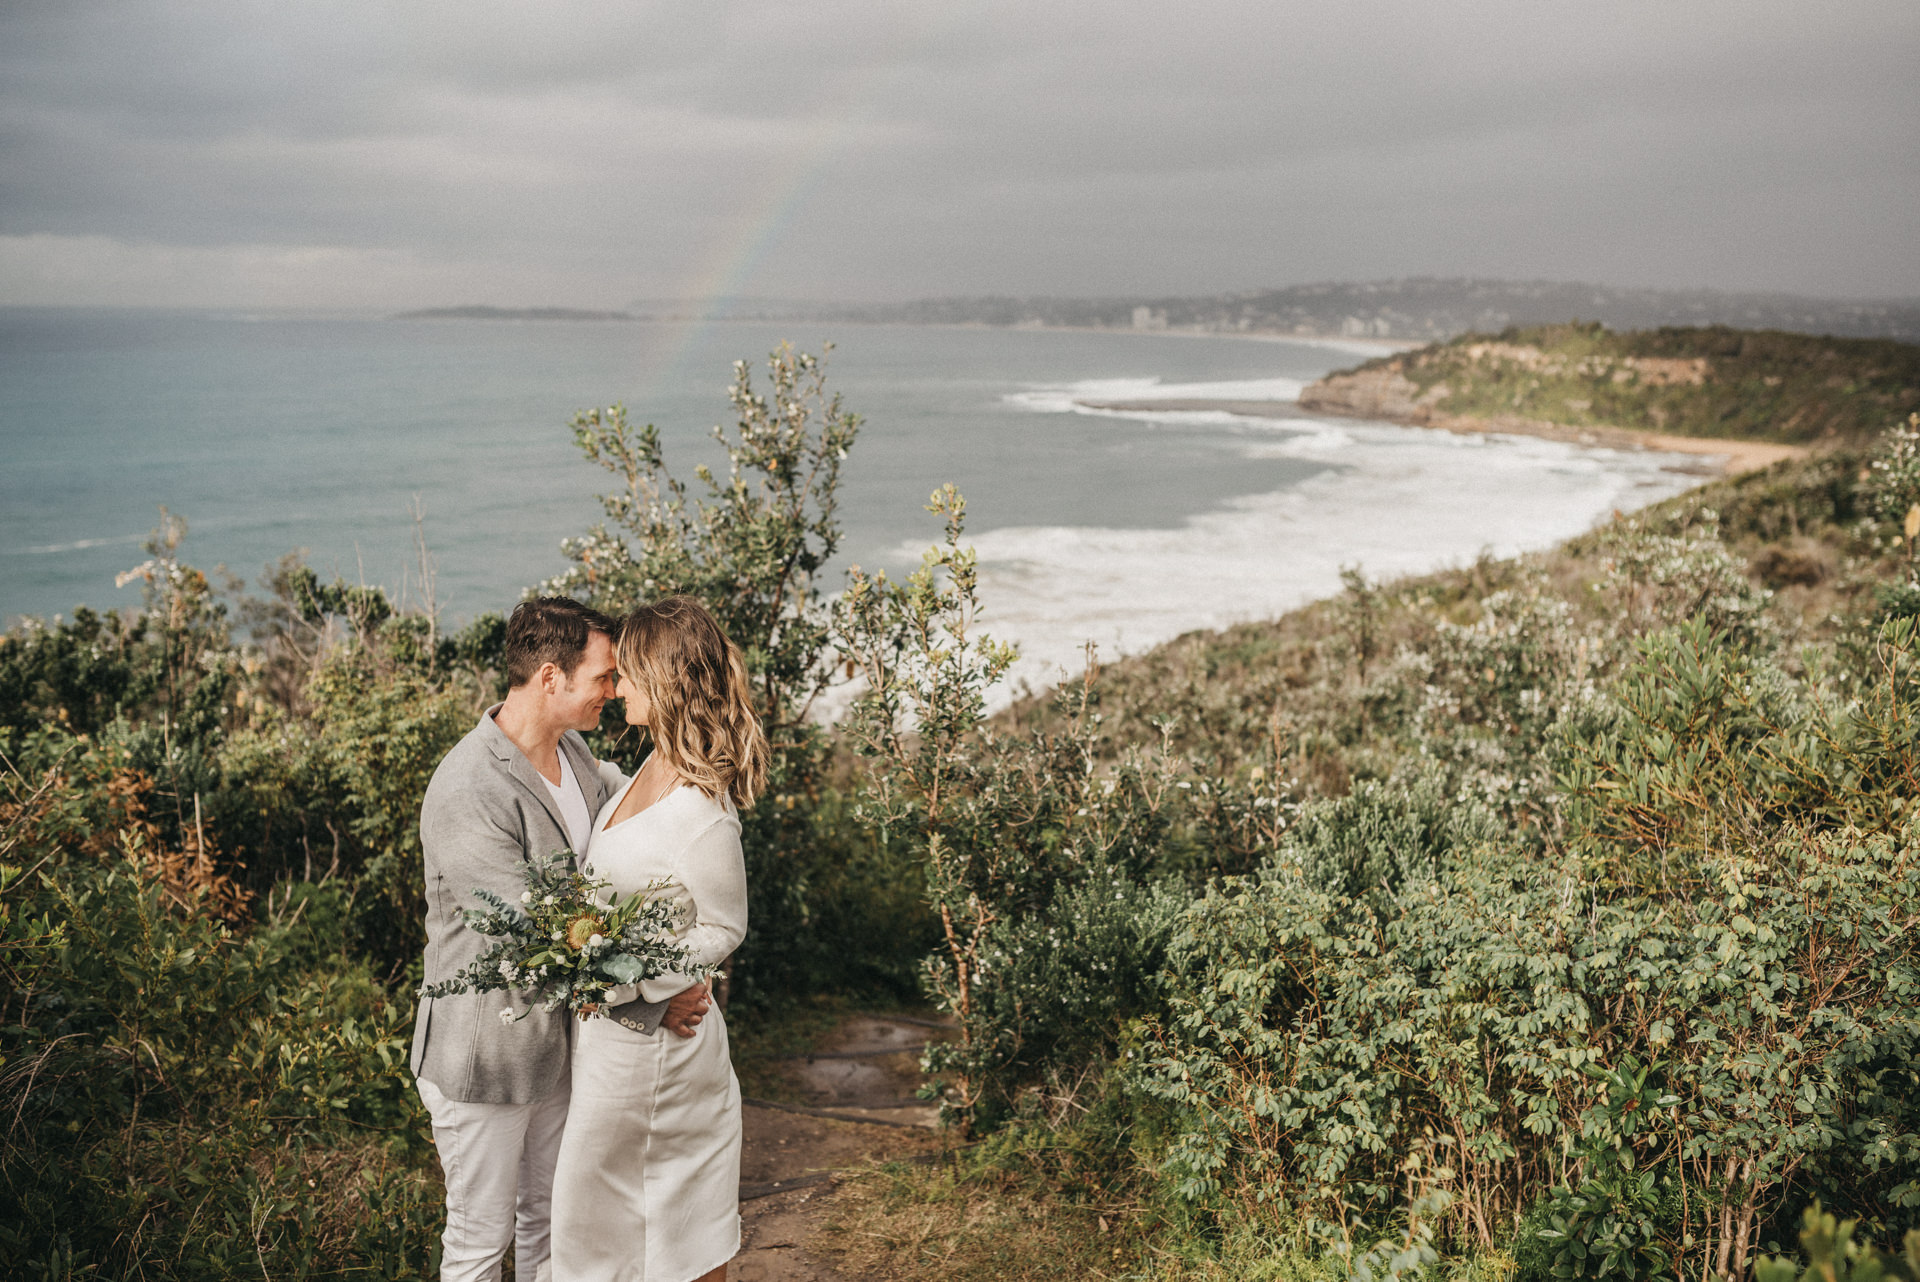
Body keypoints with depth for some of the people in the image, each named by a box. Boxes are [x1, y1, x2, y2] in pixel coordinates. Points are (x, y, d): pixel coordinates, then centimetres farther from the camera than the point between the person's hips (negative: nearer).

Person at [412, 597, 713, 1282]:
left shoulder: (572, 752, -2)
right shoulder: (466, 794, -29)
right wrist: (650, 1002, -25)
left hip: (555, 1043, 8)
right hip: (484, 1061, -8)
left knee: (548, 1218, 24)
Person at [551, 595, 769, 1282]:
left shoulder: (703, 817, -29)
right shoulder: (657, 767, -2)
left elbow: (723, 929, -17)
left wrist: (636, 975, -23)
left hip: (648, 1034, -8)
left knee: (592, 1212, 10)